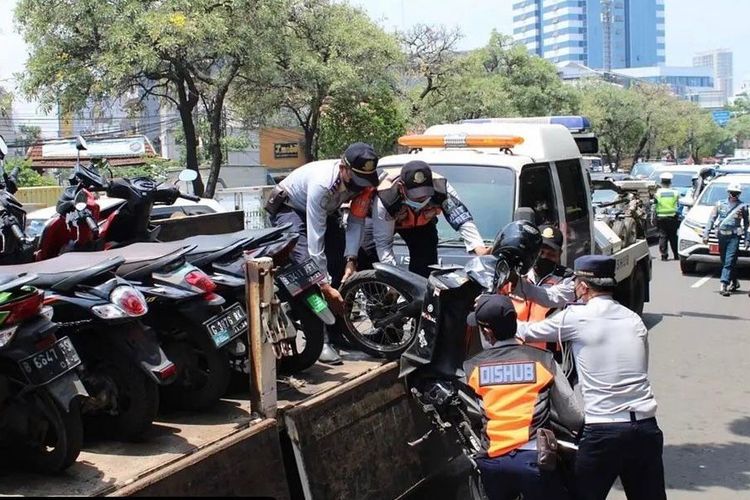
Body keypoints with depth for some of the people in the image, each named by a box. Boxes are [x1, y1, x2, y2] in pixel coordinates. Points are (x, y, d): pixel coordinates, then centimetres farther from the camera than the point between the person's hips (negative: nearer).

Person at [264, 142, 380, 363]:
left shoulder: (362, 180, -23)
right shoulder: (322, 183, -40)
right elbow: (315, 238, -40)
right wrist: (325, 285, -40)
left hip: (326, 210, 7)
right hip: (289, 208, -6)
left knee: (338, 262, -8)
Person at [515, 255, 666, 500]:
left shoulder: (576, 317, -4)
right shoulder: (635, 320, 10)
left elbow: (529, 332, 8)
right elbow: (636, 372, 15)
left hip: (603, 431, -5)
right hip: (646, 427, 5)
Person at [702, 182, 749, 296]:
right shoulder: (720, 204, 7)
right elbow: (711, 219, 8)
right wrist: (706, 234, 0)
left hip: (734, 237, -3)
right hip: (722, 236, 3)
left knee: (729, 262, -12)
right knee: (724, 262, 10)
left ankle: (723, 286, -18)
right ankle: (734, 282, 28)